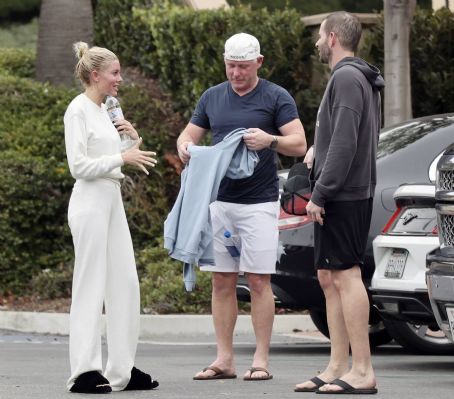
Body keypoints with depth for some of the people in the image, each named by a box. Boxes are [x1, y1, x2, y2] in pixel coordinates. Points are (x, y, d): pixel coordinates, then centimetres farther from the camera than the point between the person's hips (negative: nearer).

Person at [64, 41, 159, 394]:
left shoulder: (103, 110, 15)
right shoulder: (78, 111, -9)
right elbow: (79, 166, -15)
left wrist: (133, 141, 7)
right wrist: (123, 158, -21)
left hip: (112, 201, 9)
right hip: (90, 203, -9)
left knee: (126, 284, 6)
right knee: (91, 286, -7)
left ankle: (123, 369, 11)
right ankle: (85, 371, -4)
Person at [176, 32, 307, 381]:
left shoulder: (276, 98, -1)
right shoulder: (212, 97, 12)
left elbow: (299, 145, -7)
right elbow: (189, 134, 17)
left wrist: (270, 140, -26)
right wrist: (185, 146, -7)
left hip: (259, 202, -4)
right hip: (219, 201, 4)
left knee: (259, 282, -5)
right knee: (222, 281, 4)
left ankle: (261, 359, -1)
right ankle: (224, 359, 8)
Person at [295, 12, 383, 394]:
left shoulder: (347, 78, -13)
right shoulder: (362, 79, 18)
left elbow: (344, 144, -21)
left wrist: (319, 194, -19)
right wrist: (318, 152, 14)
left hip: (343, 195, -10)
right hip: (348, 195, 10)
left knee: (345, 276, -11)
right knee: (330, 279, 12)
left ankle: (362, 371, -12)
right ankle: (338, 368, 14)